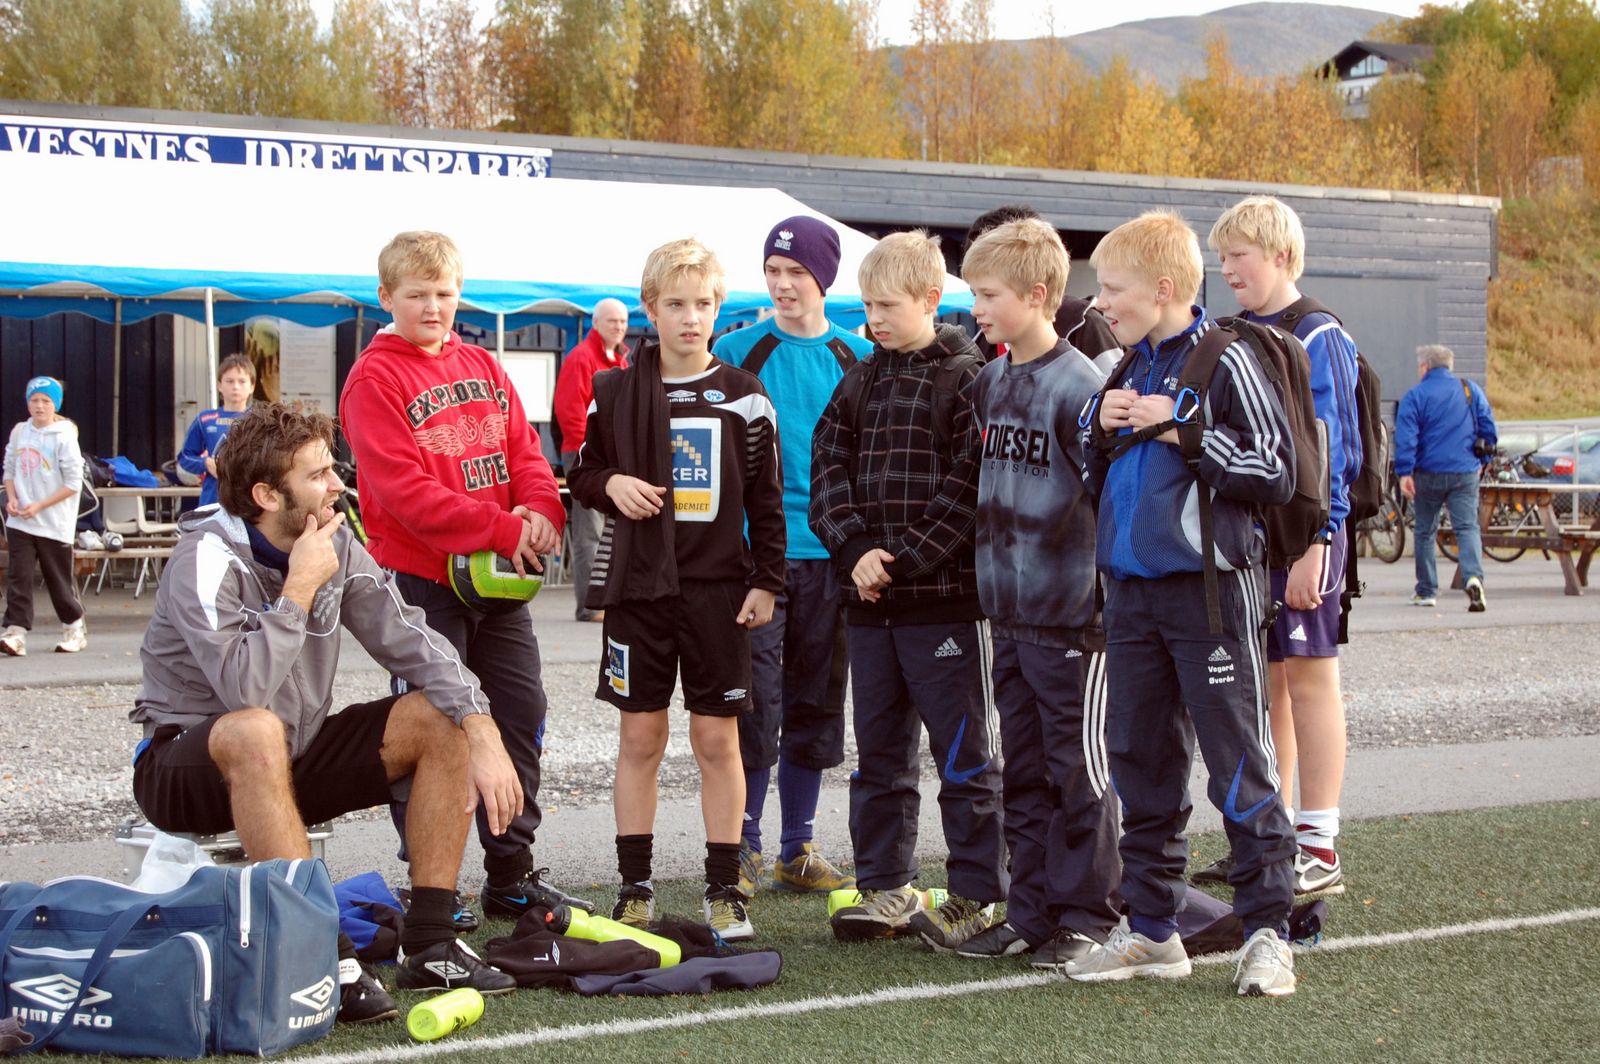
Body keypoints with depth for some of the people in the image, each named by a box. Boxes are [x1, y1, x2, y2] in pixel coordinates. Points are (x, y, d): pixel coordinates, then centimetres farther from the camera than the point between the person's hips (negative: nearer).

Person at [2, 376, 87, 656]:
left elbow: (74, 483, -11)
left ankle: (75, 629, 25)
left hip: (54, 524, -4)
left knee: (60, 580, 7)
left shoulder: (64, 437, -10)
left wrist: (39, 506, -15)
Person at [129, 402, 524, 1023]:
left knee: (443, 720, -7)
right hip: (190, 764, -7)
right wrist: (300, 587, -27)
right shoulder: (208, 560, -22)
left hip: (295, 759, 7)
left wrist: (483, 735, -20)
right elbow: (245, 691, -37)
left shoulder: (336, 547, -2)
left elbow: (412, 644, -6)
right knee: (258, 732, -39)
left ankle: (429, 946, -10)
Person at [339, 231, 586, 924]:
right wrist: (501, 529, -21)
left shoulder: (482, 366, 13)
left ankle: (511, 875, 22)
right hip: (421, 580, -7)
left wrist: (541, 512, -13)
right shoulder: (375, 379, -8)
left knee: (520, 714, 10)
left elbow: (524, 450, 9)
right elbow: (404, 488, -18)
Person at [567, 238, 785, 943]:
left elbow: (766, 500, 5)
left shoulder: (744, 396, 3)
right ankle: (635, 886, 11)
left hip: (719, 587, 0)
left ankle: (724, 887, 9)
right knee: (640, 737, 4)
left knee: (718, 739, 2)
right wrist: (611, 483, -9)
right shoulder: (616, 392, 4)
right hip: (639, 585, 1)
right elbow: (582, 475, 13)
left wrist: (765, 582, 0)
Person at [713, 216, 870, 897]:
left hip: (831, 557, 3)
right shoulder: (738, 351, 0)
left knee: (816, 707, 9)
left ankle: (798, 851, 19)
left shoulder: (857, 360, 7)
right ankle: (742, 848, 6)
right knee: (756, 705, -6)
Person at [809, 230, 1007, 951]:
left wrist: (902, 562, -16)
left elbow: (968, 490, -12)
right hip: (869, 601, 6)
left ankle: (977, 895, 8)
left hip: (946, 599, -6)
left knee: (964, 755, 1)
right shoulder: (857, 383, 13)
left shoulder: (967, 379, -5)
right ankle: (886, 888, 21)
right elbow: (828, 471, 7)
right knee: (878, 753, 12)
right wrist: (856, 550, -9)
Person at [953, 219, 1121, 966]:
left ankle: (1087, 918, 11)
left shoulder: (1078, 385, -15)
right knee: (1023, 773, 13)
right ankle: (1030, 912, 22)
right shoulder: (989, 384, 10)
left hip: (1069, 616, -8)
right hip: (1008, 611, 8)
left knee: (1079, 770, 2)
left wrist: (1107, 597, -14)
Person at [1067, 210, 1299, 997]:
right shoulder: (1128, 369, 14)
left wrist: (1184, 428, -16)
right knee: (1141, 761, 10)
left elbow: (1276, 475, -12)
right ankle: (1150, 928, 19)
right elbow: (1094, 481, 21)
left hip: (1209, 587, -7)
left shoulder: (1223, 361, -8)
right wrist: (1099, 426, 1)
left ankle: (1267, 930, 3)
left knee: (1237, 762, -4)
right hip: (1130, 589, 7)